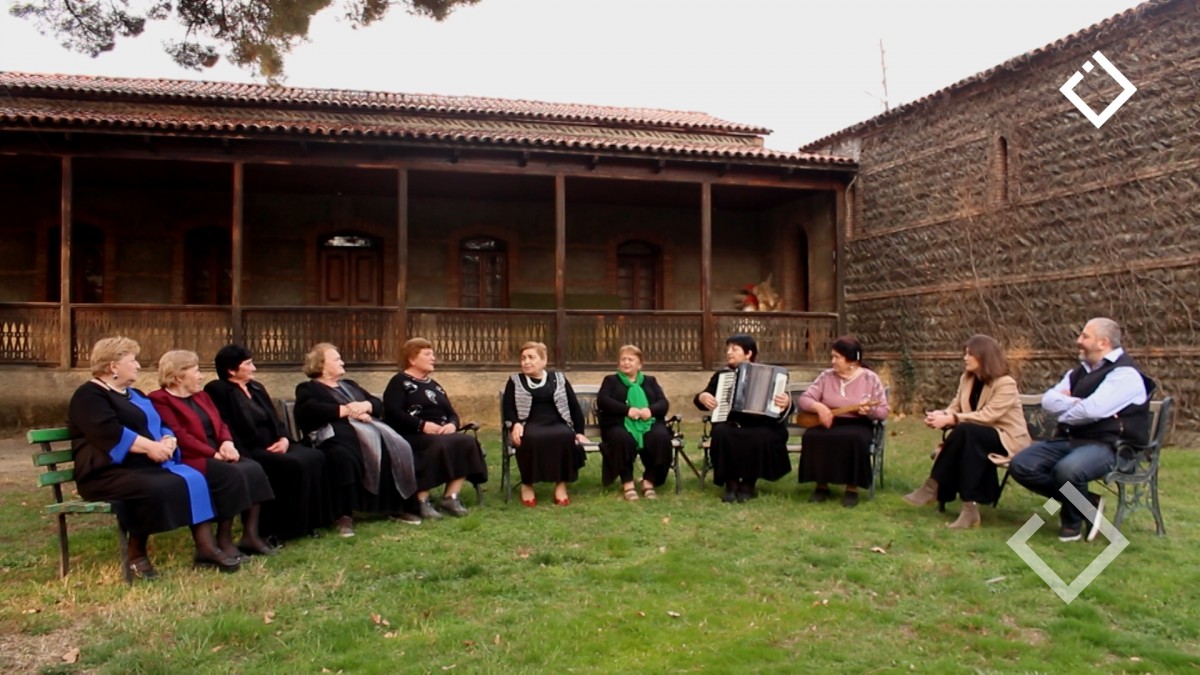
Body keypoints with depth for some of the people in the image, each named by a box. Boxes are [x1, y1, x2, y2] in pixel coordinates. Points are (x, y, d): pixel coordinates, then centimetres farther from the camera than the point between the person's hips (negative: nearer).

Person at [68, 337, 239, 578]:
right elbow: (110, 433, -21)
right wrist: (149, 446, -21)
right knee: (156, 489, -35)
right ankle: (136, 554, -15)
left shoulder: (134, 394, 25)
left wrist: (167, 441, -5)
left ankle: (205, 545, -22)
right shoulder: (89, 395, -4)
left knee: (193, 479, -17)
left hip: (147, 466, 8)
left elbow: (161, 426, 18)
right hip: (109, 471, -8)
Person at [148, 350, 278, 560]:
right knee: (232, 474, -32)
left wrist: (227, 443, -5)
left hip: (215, 456, 8)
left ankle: (250, 535, -18)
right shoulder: (160, 400, -5)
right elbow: (180, 437, -15)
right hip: (189, 459, -8)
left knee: (253, 468, -19)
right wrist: (214, 454, -18)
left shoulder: (201, 395, 22)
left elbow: (220, 423, 18)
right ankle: (224, 539, -20)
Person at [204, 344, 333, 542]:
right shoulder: (218, 390, -5)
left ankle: (309, 521, -12)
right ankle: (282, 528, -19)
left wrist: (284, 439, -2)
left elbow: (275, 419, 19)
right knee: (294, 465, -30)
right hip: (251, 451, -8)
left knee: (314, 457, -17)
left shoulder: (256, 387, 21)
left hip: (273, 446, 8)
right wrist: (247, 458, -21)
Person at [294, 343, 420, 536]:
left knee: (398, 449, -22)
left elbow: (379, 404, 23)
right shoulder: (308, 388, 16)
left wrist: (364, 406, -1)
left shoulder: (350, 384, 34)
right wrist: (348, 410, -10)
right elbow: (311, 411, -8)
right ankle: (344, 516, -34)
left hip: (369, 429, 6)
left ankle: (399, 506, -12)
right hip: (338, 434, -6)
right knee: (343, 456, -40)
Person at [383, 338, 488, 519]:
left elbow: (452, 413, 20)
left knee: (467, 441, -21)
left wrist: (452, 424, -6)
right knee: (438, 445, -37)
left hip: (442, 434, 7)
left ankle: (450, 497, -21)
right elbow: (392, 413, -12)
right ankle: (422, 500, -28)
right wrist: (422, 425, -22)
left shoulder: (434, 385, 26)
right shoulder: (399, 382, 4)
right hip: (411, 435, -7)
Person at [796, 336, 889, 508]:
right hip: (829, 423, 2)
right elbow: (804, 399, 2)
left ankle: (852, 489, -16)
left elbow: (883, 411, -4)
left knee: (854, 439, -36)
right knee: (812, 436, -29)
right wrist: (818, 406, -19)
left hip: (858, 425, -2)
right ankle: (822, 486, -10)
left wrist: (869, 410, -26)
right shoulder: (826, 375, 4)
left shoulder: (870, 378, -2)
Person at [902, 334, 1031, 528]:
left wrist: (950, 419, -31)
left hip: (1007, 439, -6)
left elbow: (987, 416, -25)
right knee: (963, 433, -31)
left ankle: (933, 487, -29)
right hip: (978, 437, 6)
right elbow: (955, 407, 3)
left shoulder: (1005, 384, -15)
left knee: (965, 431, -34)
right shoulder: (967, 379, 7)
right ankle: (969, 508, -35)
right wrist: (941, 415, -20)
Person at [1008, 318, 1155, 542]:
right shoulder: (1079, 372, 17)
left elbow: (1092, 410, -24)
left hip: (1106, 446, -8)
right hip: (1070, 440, 8)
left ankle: (1073, 520, -4)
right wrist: (1077, 404, -13)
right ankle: (1086, 503, 0)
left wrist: (1063, 413, -4)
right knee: (1021, 465, -13)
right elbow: (1048, 400, 5)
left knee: (1066, 470, -38)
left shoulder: (1125, 374, -10)